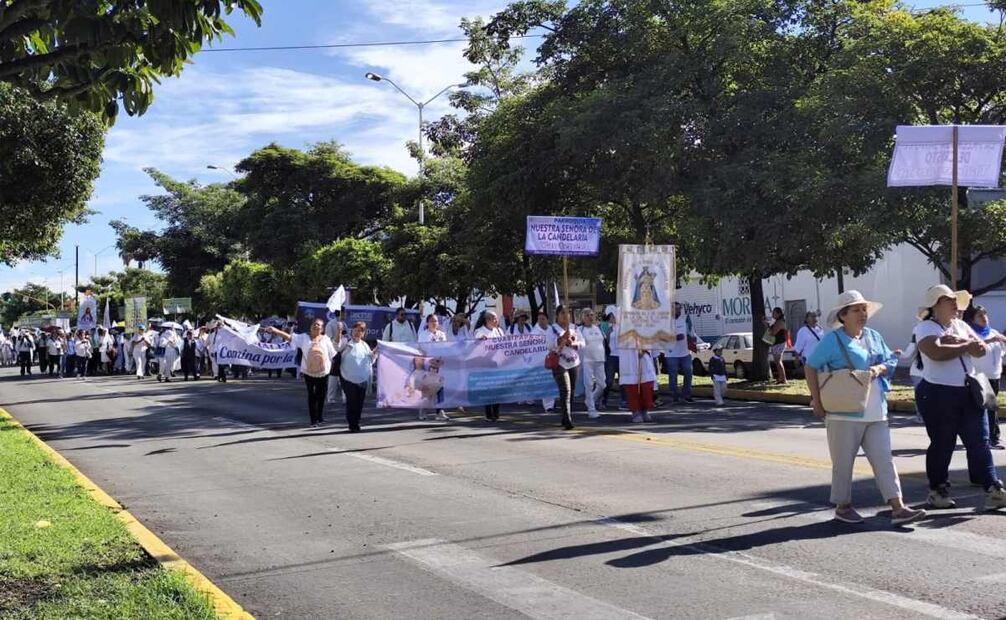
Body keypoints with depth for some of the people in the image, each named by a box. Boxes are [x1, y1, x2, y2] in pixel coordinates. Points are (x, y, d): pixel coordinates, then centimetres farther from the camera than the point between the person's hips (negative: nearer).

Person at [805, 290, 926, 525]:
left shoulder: (874, 337, 13)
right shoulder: (833, 340, -6)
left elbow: (892, 361, 16)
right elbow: (811, 367, -7)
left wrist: (880, 369, -8)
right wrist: (817, 401, -12)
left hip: (875, 413, 6)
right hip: (844, 412, -6)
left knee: (884, 460, 2)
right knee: (843, 462, 4)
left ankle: (898, 508, 2)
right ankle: (843, 506, 18)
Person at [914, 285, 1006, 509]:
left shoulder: (960, 326, 14)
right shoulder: (925, 328, -7)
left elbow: (982, 349, 1)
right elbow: (936, 352, -26)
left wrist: (956, 341, -16)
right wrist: (966, 346, -12)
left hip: (968, 392, 6)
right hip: (938, 394, -6)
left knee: (980, 442, 3)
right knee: (942, 445, 3)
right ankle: (937, 490, 17)